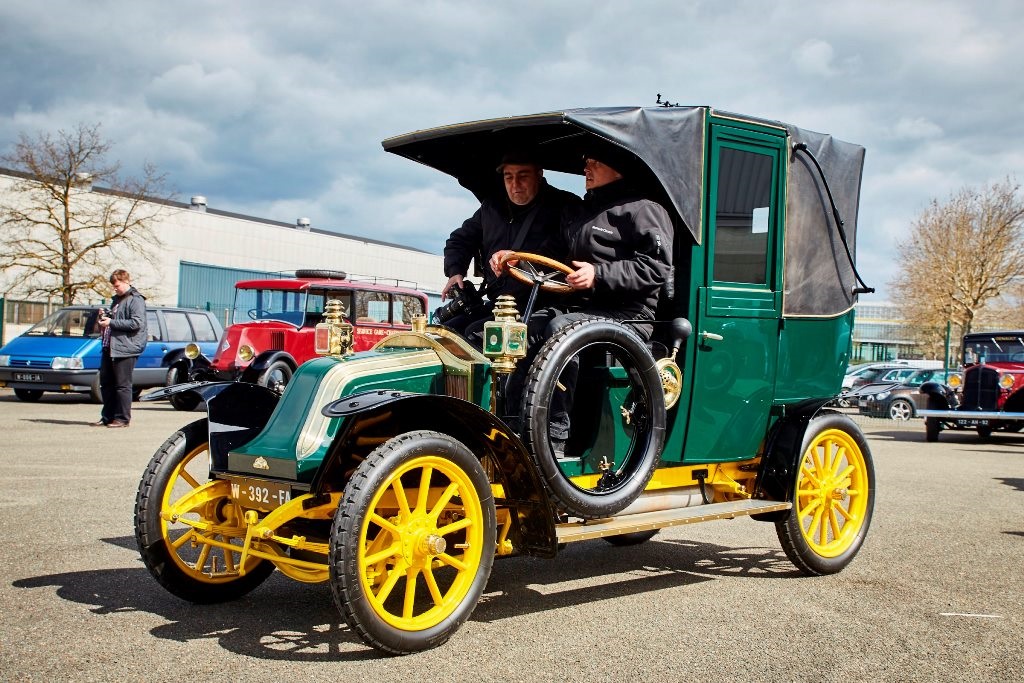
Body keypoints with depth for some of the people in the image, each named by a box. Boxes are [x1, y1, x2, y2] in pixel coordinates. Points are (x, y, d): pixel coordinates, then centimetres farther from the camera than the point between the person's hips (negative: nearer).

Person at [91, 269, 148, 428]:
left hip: (125, 349, -9)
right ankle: (107, 417, 19)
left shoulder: (136, 300, -8)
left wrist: (111, 322, -18)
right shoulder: (116, 299, 22)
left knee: (122, 385, -5)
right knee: (106, 383, 11)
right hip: (109, 348, 9)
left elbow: (137, 323, -19)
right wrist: (105, 317, 11)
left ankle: (122, 418, 2)